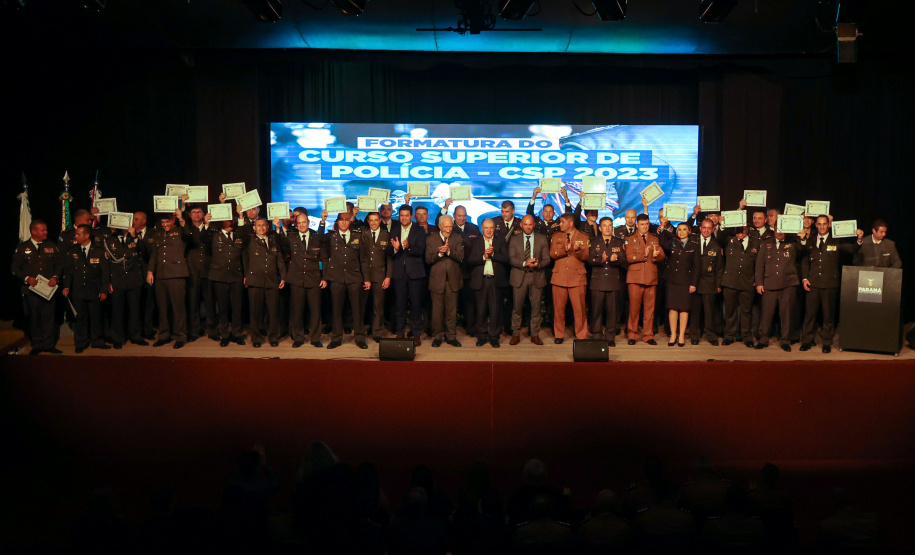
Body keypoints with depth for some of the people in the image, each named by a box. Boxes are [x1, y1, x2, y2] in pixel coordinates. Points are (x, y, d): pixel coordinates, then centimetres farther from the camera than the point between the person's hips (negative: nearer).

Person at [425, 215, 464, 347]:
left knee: (452, 310, 5)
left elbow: (460, 257, -6)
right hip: (437, 280, -1)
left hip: (452, 280, 1)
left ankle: (451, 336, 15)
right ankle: (437, 336, 16)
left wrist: (449, 251, -21)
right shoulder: (430, 239, 4)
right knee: (437, 310, 4)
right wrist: (439, 253, -19)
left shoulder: (457, 239, 7)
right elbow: (428, 259, -3)